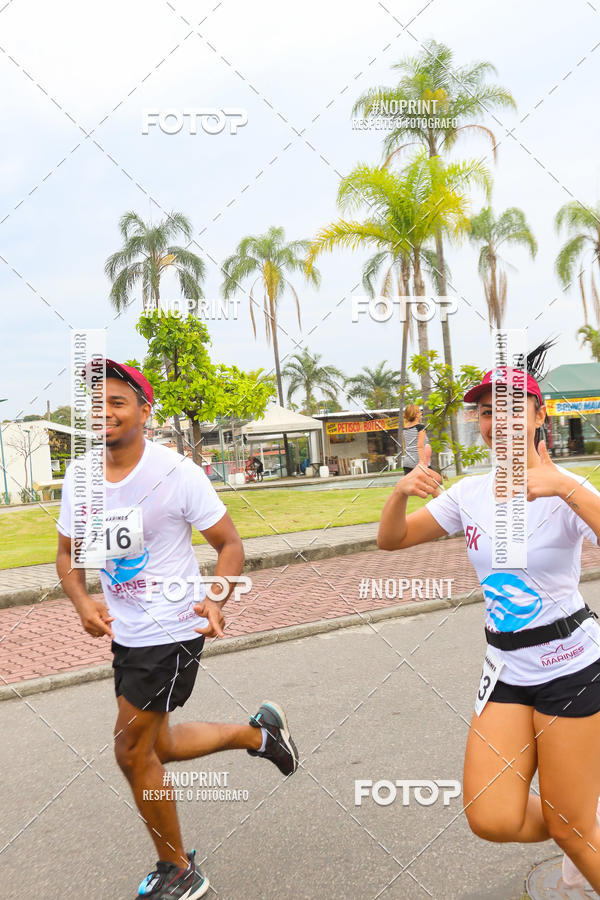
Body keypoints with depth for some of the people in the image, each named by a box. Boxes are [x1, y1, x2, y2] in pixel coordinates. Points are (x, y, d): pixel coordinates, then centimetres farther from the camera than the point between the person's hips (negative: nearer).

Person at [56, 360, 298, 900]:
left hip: (173, 631, -7)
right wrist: (83, 602, -8)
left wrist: (217, 600, -25)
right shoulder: (79, 480, 0)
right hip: (125, 632, 7)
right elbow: (68, 554, 10)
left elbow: (230, 544, -9)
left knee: (131, 751, 0)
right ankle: (257, 733, 41)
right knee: (157, 748, 18)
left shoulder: (178, 473, -16)